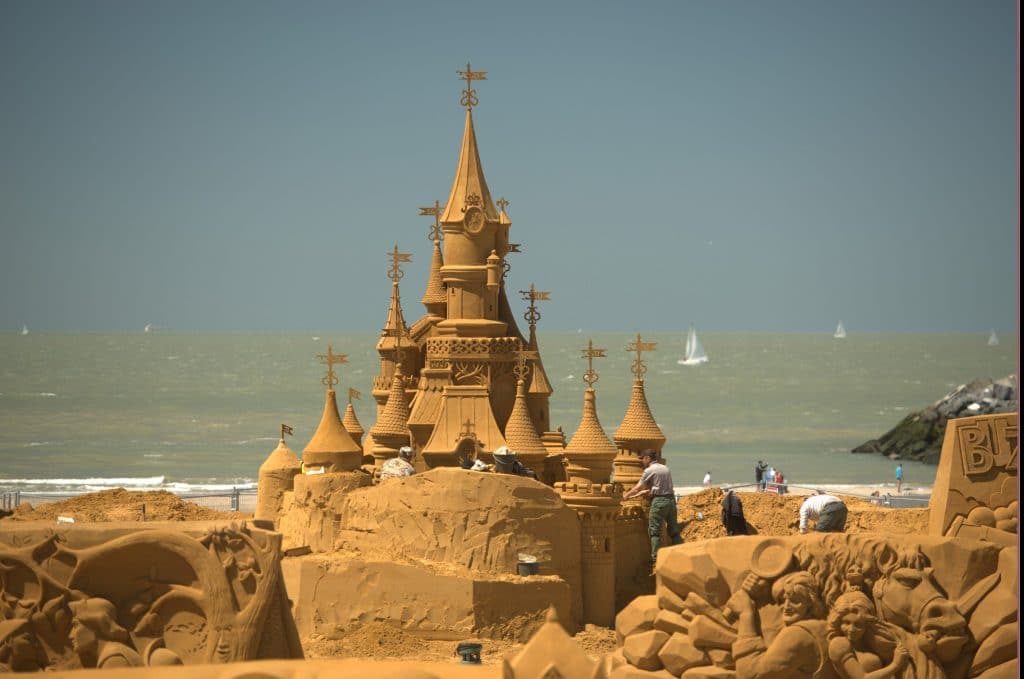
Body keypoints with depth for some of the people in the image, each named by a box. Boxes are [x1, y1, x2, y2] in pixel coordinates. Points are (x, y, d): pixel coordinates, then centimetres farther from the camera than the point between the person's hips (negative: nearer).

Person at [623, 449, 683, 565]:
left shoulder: (649, 471, -6)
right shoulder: (665, 468, 15)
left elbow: (638, 488, 0)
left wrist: (626, 495, 16)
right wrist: (644, 491, 30)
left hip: (659, 501, -7)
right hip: (671, 499, 7)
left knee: (654, 531, -1)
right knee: (674, 530, 11)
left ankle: (655, 557, -4)